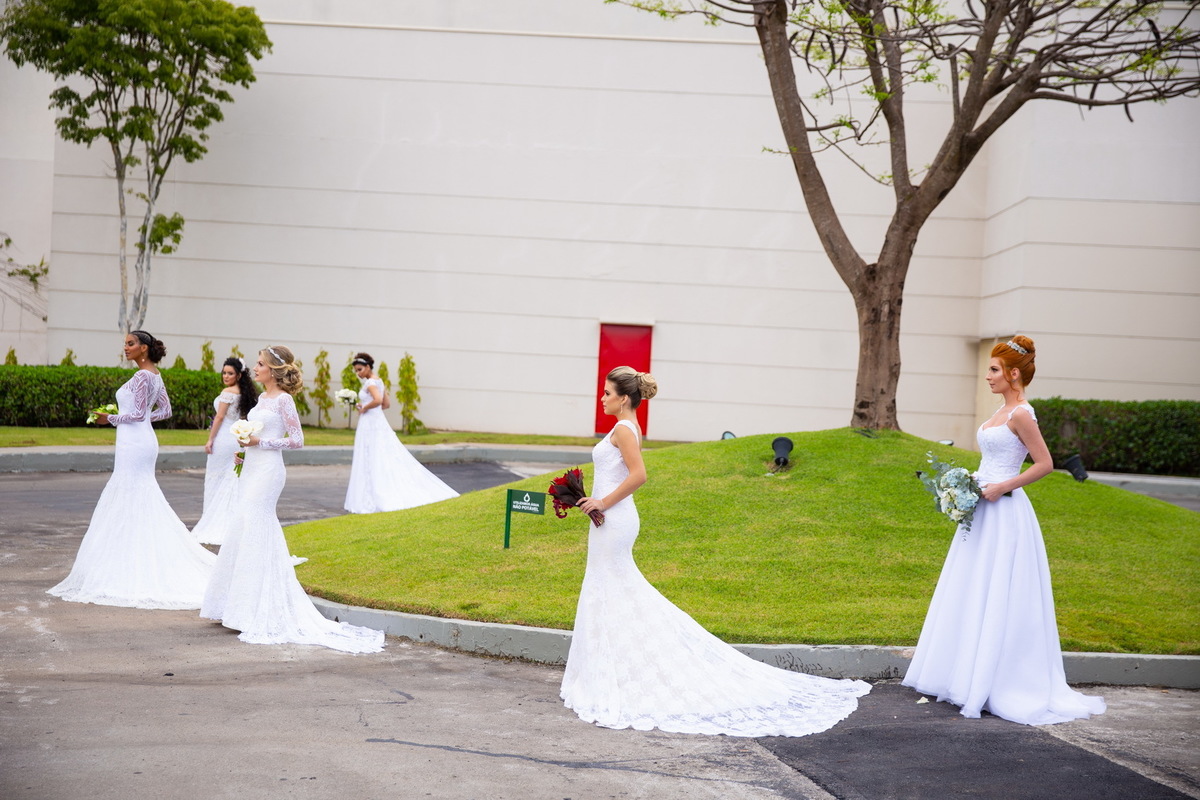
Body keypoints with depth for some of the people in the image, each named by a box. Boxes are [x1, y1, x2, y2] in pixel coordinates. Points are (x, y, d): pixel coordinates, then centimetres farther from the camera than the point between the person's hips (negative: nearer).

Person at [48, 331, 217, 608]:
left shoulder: (142, 376, -15)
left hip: (133, 443, -10)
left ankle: (129, 568, -1)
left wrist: (112, 418, -7)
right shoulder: (155, 375, 13)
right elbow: (165, 410, 18)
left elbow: (138, 413, -18)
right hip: (144, 440, 10)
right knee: (144, 500, 14)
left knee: (127, 501, -5)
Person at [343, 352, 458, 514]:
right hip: (380, 423, 10)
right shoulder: (378, 381, 15)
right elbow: (386, 404, 22)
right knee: (390, 460, 9)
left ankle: (376, 500, -6)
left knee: (370, 463, -6)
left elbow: (377, 400, -31)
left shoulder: (370, 383, -14)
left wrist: (364, 408, -16)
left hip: (370, 425, -10)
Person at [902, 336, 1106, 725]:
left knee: (996, 597, -4)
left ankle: (992, 684, 3)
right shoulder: (1004, 411, 14)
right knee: (973, 596, 13)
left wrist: (1002, 488, -18)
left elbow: (1045, 464, -16)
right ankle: (967, 676, 21)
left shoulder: (1021, 414, -14)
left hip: (1003, 513, -10)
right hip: (984, 511, 10)